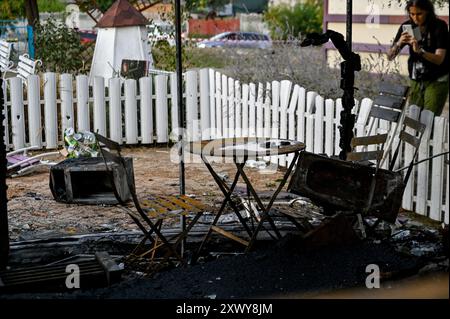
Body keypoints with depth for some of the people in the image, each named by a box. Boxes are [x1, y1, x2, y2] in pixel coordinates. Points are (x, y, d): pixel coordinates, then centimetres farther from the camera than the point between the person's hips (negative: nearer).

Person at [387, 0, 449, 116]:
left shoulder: (439, 26, -13)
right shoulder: (407, 26, -3)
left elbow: (439, 59, -22)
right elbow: (390, 57, -5)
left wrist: (419, 51, -39)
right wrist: (398, 44, -26)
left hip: (437, 81, -4)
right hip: (416, 81, 4)